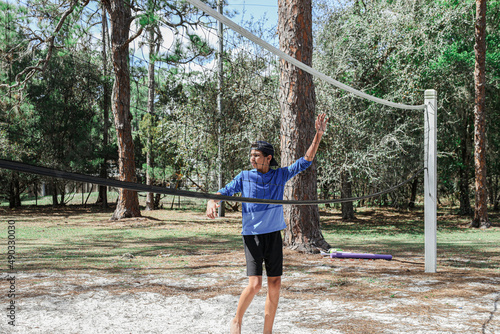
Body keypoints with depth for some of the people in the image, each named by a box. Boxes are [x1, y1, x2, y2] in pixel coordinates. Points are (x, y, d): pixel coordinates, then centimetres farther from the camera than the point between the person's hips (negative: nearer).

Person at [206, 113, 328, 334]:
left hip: (274, 235, 3)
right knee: (255, 284, -12)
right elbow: (223, 192, 0)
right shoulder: (244, 177, 3)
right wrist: (212, 202, -23)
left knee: (275, 285, 3)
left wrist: (319, 135, -1)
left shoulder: (280, 175, 6)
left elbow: (306, 161, 7)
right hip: (252, 235, -3)